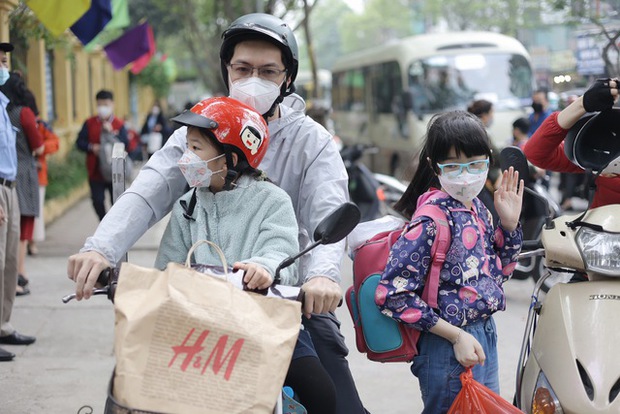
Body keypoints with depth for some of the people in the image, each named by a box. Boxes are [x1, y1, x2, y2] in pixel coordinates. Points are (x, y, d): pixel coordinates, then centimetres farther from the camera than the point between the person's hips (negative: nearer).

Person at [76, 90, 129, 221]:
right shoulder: (89, 123, 4)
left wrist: (112, 133, -25)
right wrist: (91, 147, -17)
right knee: (97, 200, 1)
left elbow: (124, 144, -13)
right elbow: (80, 142, 1)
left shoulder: (119, 124, -1)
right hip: (95, 171, 2)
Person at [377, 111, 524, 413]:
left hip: (484, 336, 9)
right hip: (449, 346, -9)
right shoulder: (433, 218, -20)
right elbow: (392, 294, -24)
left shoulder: (476, 209, 5)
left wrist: (509, 224, 3)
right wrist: (456, 336, -21)